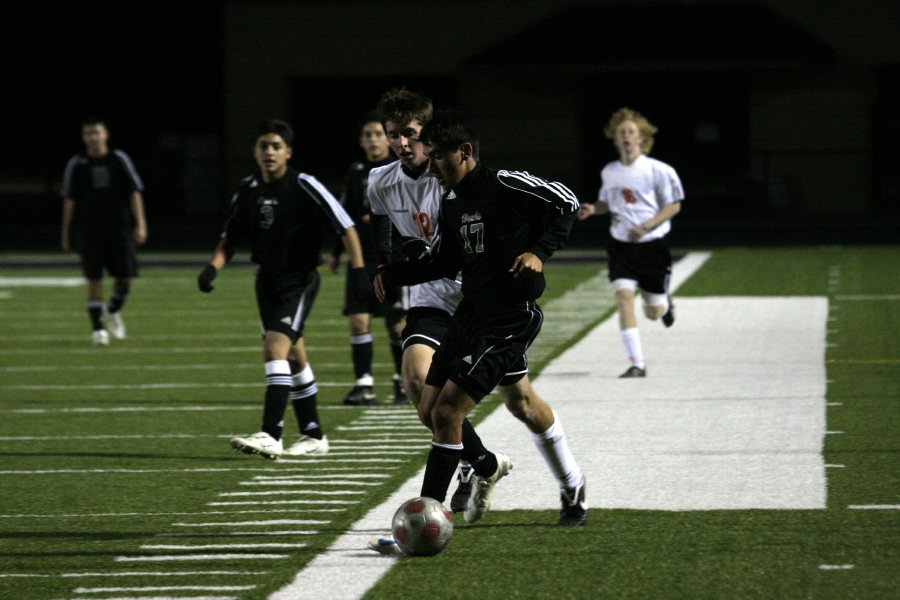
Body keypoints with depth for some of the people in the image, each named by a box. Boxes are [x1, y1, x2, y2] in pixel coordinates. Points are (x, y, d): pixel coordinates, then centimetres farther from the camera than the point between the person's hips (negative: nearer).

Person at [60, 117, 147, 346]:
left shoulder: (119, 160, 5)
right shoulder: (77, 164, 4)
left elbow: (134, 192, 4)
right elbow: (69, 199, 6)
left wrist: (140, 224, -5)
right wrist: (66, 233, 3)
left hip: (119, 226, 1)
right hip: (88, 230, -1)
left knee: (125, 276, -2)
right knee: (94, 278, -5)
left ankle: (113, 311, 27)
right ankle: (98, 328, 0)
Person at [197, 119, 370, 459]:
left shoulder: (304, 187, -13)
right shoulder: (248, 190, 4)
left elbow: (345, 227, -11)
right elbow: (230, 238, 12)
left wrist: (358, 270, -17)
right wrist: (212, 268, -5)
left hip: (299, 281, -6)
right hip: (268, 279, 7)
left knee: (276, 348, -21)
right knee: (293, 357, 14)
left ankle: (270, 436, -26)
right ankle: (313, 435, 24)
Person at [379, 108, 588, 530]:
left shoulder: (505, 185, -14)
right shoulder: (451, 202, 9)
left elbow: (565, 203, -9)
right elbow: (445, 259, 19)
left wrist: (540, 250, -22)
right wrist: (394, 273, 7)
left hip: (510, 317, -9)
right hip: (471, 312, 9)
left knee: (447, 411, -15)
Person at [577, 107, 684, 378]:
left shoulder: (657, 170, -10)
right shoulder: (609, 172, 4)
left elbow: (674, 205, -8)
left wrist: (645, 226, -20)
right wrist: (593, 209, -2)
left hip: (652, 246, -3)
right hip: (621, 246, 3)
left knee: (653, 312, 6)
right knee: (624, 296, -18)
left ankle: (665, 303, 47)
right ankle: (637, 363, -14)